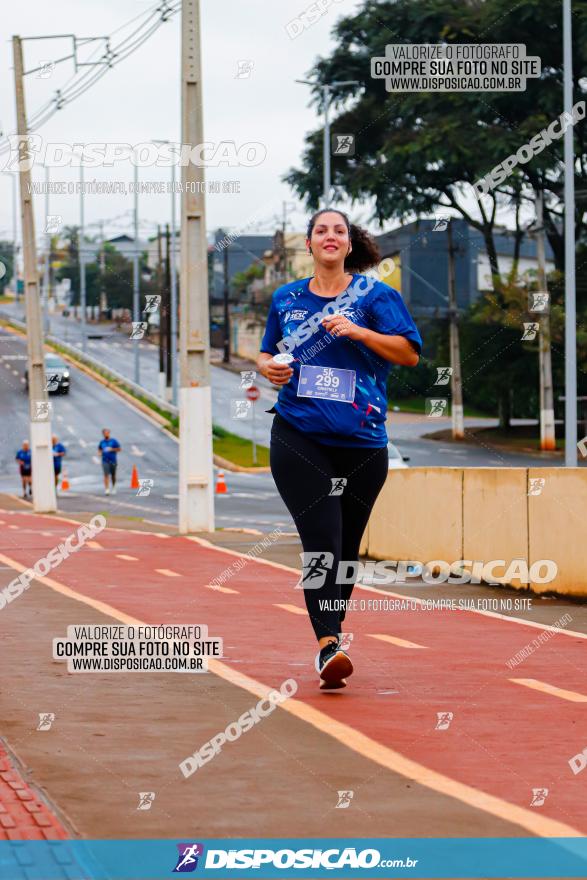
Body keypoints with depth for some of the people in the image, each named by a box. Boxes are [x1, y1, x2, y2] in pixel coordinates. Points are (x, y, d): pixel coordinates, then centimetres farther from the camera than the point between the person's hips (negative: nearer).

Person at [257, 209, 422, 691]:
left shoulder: (374, 294, 3)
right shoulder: (286, 298, 13)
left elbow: (410, 353, -3)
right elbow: (266, 353, 24)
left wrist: (358, 331, -14)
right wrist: (268, 367, 1)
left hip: (361, 442, 0)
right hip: (297, 436, 0)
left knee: (346, 546, 8)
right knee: (321, 541, -15)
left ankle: (333, 630, 27)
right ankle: (328, 646, -22)